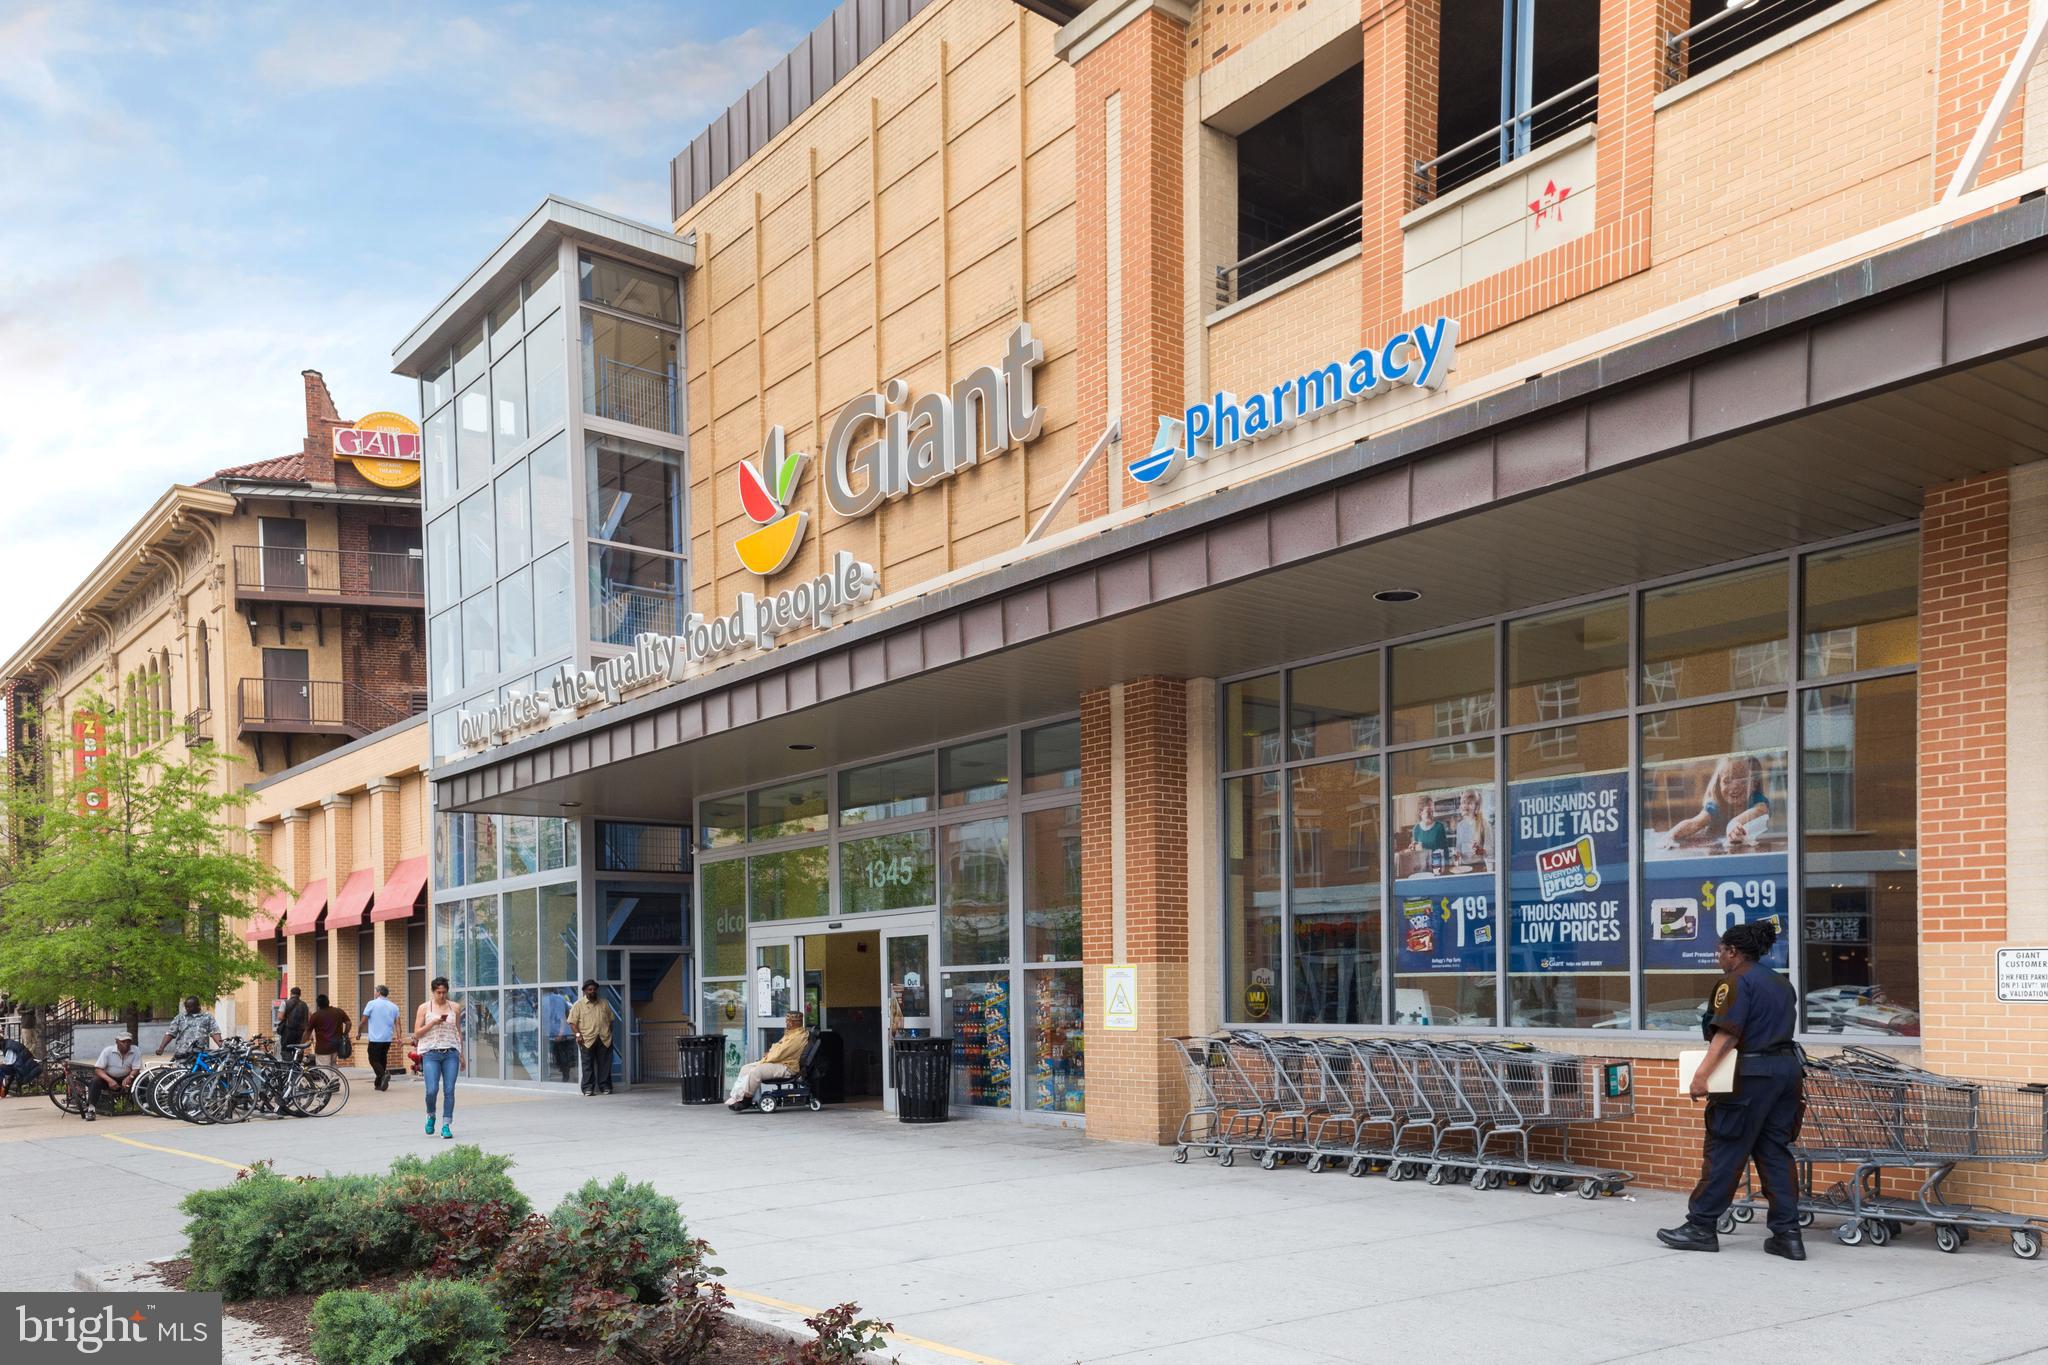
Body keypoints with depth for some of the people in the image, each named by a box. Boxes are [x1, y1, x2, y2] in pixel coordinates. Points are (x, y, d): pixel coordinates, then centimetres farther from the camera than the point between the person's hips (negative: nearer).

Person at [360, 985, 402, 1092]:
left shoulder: (372, 1004, -3)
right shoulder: (393, 1007, 10)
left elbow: (364, 1021, -2)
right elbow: (397, 1023, 4)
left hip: (375, 1038, -5)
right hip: (388, 1039, 5)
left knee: (374, 1060, -1)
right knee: (382, 1059, 14)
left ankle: (383, 1075, -26)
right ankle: (379, 1084, 16)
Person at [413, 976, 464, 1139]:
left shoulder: (455, 1008, 10)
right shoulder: (424, 1008, 5)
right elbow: (417, 1034, 2)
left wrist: (462, 1055, 16)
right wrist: (433, 1023, -12)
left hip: (451, 1053, 2)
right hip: (431, 1053, -2)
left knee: (449, 1090, -4)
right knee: (432, 1090, -12)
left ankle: (446, 1125, 3)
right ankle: (430, 1116, 18)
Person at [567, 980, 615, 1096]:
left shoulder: (604, 1004, 15)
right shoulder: (578, 1005, 4)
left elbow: (610, 1020, 19)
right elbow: (572, 1022, -1)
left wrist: (610, 1033, 10)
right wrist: (578, 1034, -13)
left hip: (604, 1039, 3)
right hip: (587, 1039, -3)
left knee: (605, 1063, 3)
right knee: (588, 1064, -2)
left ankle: (605, 1086, 9)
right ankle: (588, 1088, 2)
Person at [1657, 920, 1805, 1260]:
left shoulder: (1735, 982, -9)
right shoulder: (1781, 984, 18)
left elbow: (1726, 1034, -20)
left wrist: (1702, 1073, -24)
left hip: (1750, 1076, -8)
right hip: (1787, 1069, 8)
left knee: (1724, 1153, -2)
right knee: (1776, 1155, 10)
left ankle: (1701, 1227, 4)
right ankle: (1787, 1234, 7)